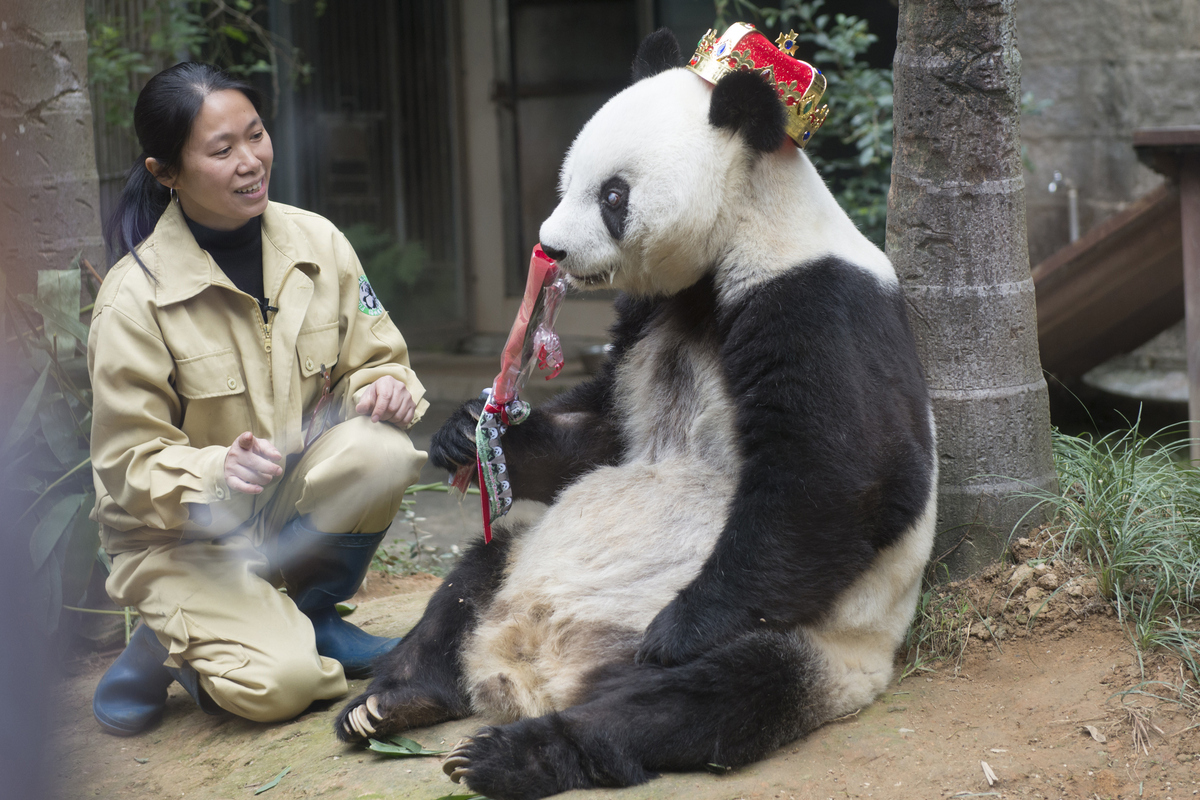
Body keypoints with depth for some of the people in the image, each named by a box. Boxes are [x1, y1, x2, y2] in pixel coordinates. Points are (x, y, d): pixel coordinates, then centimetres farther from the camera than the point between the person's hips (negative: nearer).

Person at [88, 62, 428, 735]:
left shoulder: (318, 243, -6)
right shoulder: (134, 297, -18)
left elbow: (373, 359, 5)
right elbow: (129, 462, -15)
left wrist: (383, 386, -20)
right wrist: (215, 473, -35)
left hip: (293, 492, 4)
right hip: (184, 535, -4)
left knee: (381, 451, -28)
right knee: (278, 684, -26)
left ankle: (313, 614, -2)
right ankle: (169, 646, 9)